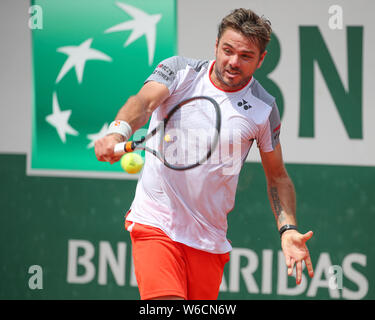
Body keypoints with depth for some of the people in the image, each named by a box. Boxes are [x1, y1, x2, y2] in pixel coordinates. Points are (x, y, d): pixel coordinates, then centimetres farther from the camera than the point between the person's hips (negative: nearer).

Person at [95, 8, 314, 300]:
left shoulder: (264, 107, 2)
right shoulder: (179, 71, -1)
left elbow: (277, 177, 11)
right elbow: (143, 101, -20)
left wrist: (288, 229, -3)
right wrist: (117, 132, -41)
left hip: (210, 240, 3)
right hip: (154, 222, -3)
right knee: (167, 302, -24)